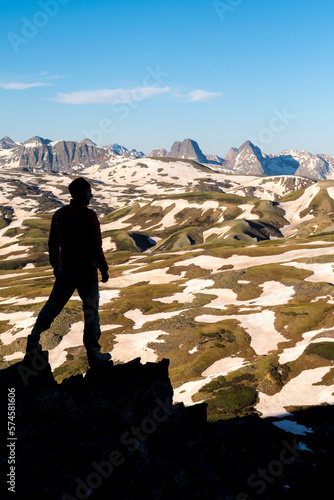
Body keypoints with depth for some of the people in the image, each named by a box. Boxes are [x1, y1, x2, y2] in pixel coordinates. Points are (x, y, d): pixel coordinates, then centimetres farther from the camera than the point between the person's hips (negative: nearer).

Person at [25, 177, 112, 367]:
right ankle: (94, 354, 12)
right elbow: (96, 247, -17)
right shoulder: (89, 216, -16)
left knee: (53, 305, 18)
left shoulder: (59, 214, 4)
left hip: (65, 270, 6)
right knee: (91, 311, 5)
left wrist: (56, 266, 22)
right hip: (87, 271, -5)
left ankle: (33, 342, 15)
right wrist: (104, 270, -7)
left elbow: (53, 244, 10)